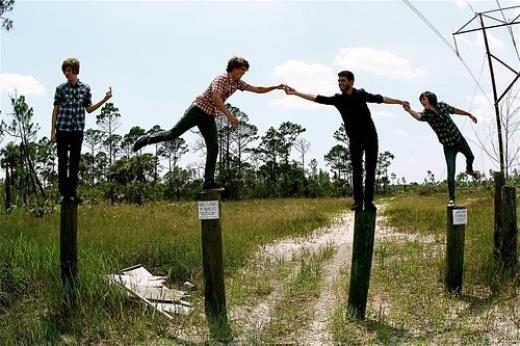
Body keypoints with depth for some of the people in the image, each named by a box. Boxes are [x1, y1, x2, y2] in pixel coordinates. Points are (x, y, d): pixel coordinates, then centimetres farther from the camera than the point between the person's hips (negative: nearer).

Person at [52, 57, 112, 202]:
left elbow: (89, 109, 11)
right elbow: (55, 110, 4)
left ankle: (72, 192, 14)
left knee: (75, 162, 6)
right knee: (62, 161, 3)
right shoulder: (61, 88, 0)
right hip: (62, 129, -2)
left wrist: (105, 99, 1)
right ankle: (63, 192, 10)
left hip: (78, 130, 2)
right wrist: (52, 131, 1)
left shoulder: (85, 88, 5)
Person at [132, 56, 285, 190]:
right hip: (198, 109, -7)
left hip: (209, 116, 7)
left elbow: (257, 89, 17)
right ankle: (146, 139, 12)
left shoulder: (238, 83, 12)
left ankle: (208, 181, -6)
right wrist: (229, 115, -35)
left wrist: (276, 87, 9)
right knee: (173, 134, -11)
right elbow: (215, 97, -28)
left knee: (213, 148, -5)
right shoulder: (221, 79, -13)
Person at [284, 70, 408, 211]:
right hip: (354, 139, 0)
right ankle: (358, 201, -9)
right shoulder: (337, 99, -2)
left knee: (370, 169, 0)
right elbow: (317, 98, -3)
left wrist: (399, 101, 9)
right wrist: (295, 93, -6)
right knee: (357, 170, -8)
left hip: (370, 137, 0)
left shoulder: (361, 94, -3)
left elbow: (380, 99, 8)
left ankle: (368, 201, 3)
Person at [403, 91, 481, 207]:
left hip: (459, 138, 4)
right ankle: (451, 198, 2)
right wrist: (409, 110, -64)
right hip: (448, 146, -4)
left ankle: (469, 170, 62)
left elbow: (455, 110, 10)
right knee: (451, 173, -11)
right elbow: (418, 116, -42)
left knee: (470, 157, 26)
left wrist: (469, 114, 23)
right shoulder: (426, 114, -18)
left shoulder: (442, 105, -9)